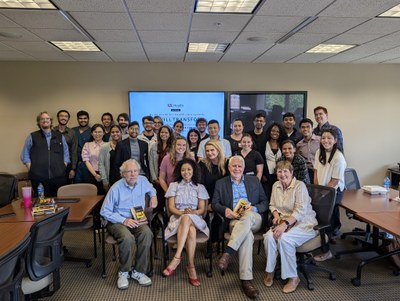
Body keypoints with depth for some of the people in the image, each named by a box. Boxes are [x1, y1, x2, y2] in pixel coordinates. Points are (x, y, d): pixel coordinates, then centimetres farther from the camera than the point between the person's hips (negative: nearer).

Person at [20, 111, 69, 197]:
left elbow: (66, 154, 16)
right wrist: (31, 170, 0)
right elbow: (25, 155, 10)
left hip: (59, 177, 1)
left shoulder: (60, 136, 14)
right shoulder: (32, 137, 9)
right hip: (39, 178, -1)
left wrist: (63, 167, 5)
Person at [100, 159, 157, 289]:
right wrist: (124, 220, -18)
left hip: (137, 220, 3)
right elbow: (104, 211, -7)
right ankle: (123, 272, -12)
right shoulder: (116, 188, -10)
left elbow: (150, 188, 30)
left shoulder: (143, 180, 4)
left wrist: (153, 195, 8)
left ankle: (139, 271, -16)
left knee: (147, 233, -31)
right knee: (127, 238, -36)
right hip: (118, 221, -3)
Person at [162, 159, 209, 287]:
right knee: (191, 231, -37)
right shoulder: (174, 185, 14)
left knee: (187, 219, -38)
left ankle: (177, 257, -37)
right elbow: (171, 208, 5)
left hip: (195, 220, 0)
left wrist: (193, 212, -15)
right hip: (177, 218, 0)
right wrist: (182, 212, -16)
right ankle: (191, 266, -34)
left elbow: (203, 210, 8)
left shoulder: (200, 187, 16)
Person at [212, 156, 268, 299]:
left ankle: (228, 251, -40)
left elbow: (265, 202, 13)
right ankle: (246, 279, -38)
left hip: (253, 219, 1)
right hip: (234, 220, -1)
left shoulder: (254, 181, 15)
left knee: (247, 216, -38)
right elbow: (214, 204, 9)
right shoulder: (221, 183, 13)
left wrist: (253, 208, -9)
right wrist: (225, 209, -13)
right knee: (247, 234, -36)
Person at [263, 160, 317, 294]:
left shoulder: (300, 185, -11)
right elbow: (272, 205, 18)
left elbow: (300, 211, -20)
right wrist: (276, 214, -4)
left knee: (284, 238, -33)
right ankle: (270, 271, -5)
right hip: (284, 222, 5)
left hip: (304, 223, -5)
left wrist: (285, 224, -30)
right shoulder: (276, 185, 8)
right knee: (269, 236, -25)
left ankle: (293, 278, -13)